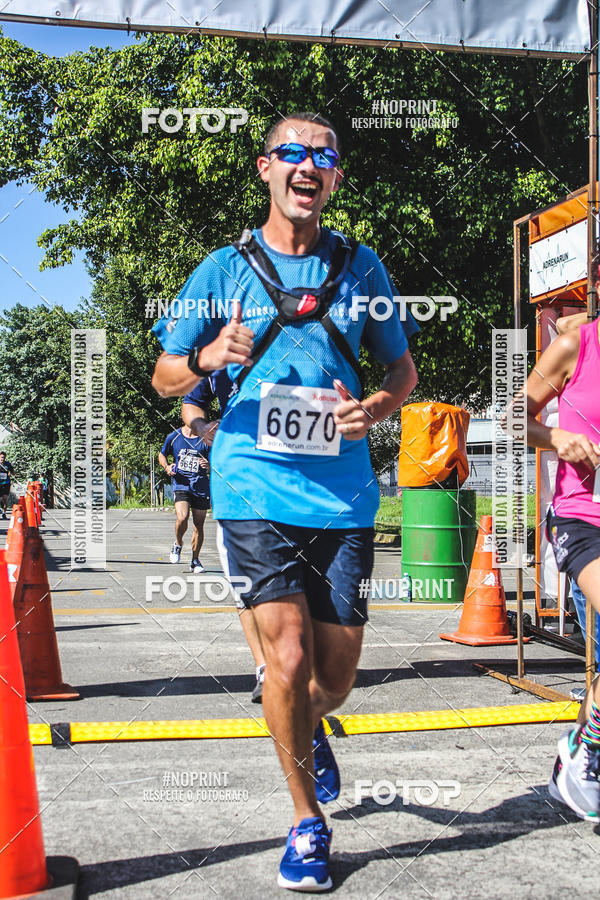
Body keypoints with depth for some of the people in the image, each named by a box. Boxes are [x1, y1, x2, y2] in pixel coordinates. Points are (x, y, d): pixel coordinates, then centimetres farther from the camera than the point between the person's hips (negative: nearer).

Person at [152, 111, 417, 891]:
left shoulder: (361, 266, 8)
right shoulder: (224, 269, 4)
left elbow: (404, 370, 15)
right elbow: (165, 378, 8)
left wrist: (377, 408, -8)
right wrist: (209, 358, -14)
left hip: (344, 495, 2)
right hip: (256, 491, -2)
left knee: (335, 676, 6)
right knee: (288, 657, -10)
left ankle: (308, 730, 45)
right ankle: (307, 824, 15)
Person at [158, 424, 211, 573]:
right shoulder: (173, 437, 5)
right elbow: (161, 454, 20)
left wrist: (208, 465, -14)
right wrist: (167, 467, 0)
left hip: (201, 486, 1)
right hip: (181, 484, -1)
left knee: (199, 525, 4)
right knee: (182, 517, -23)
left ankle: (195, 560, 22)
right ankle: (178, 544, 9)